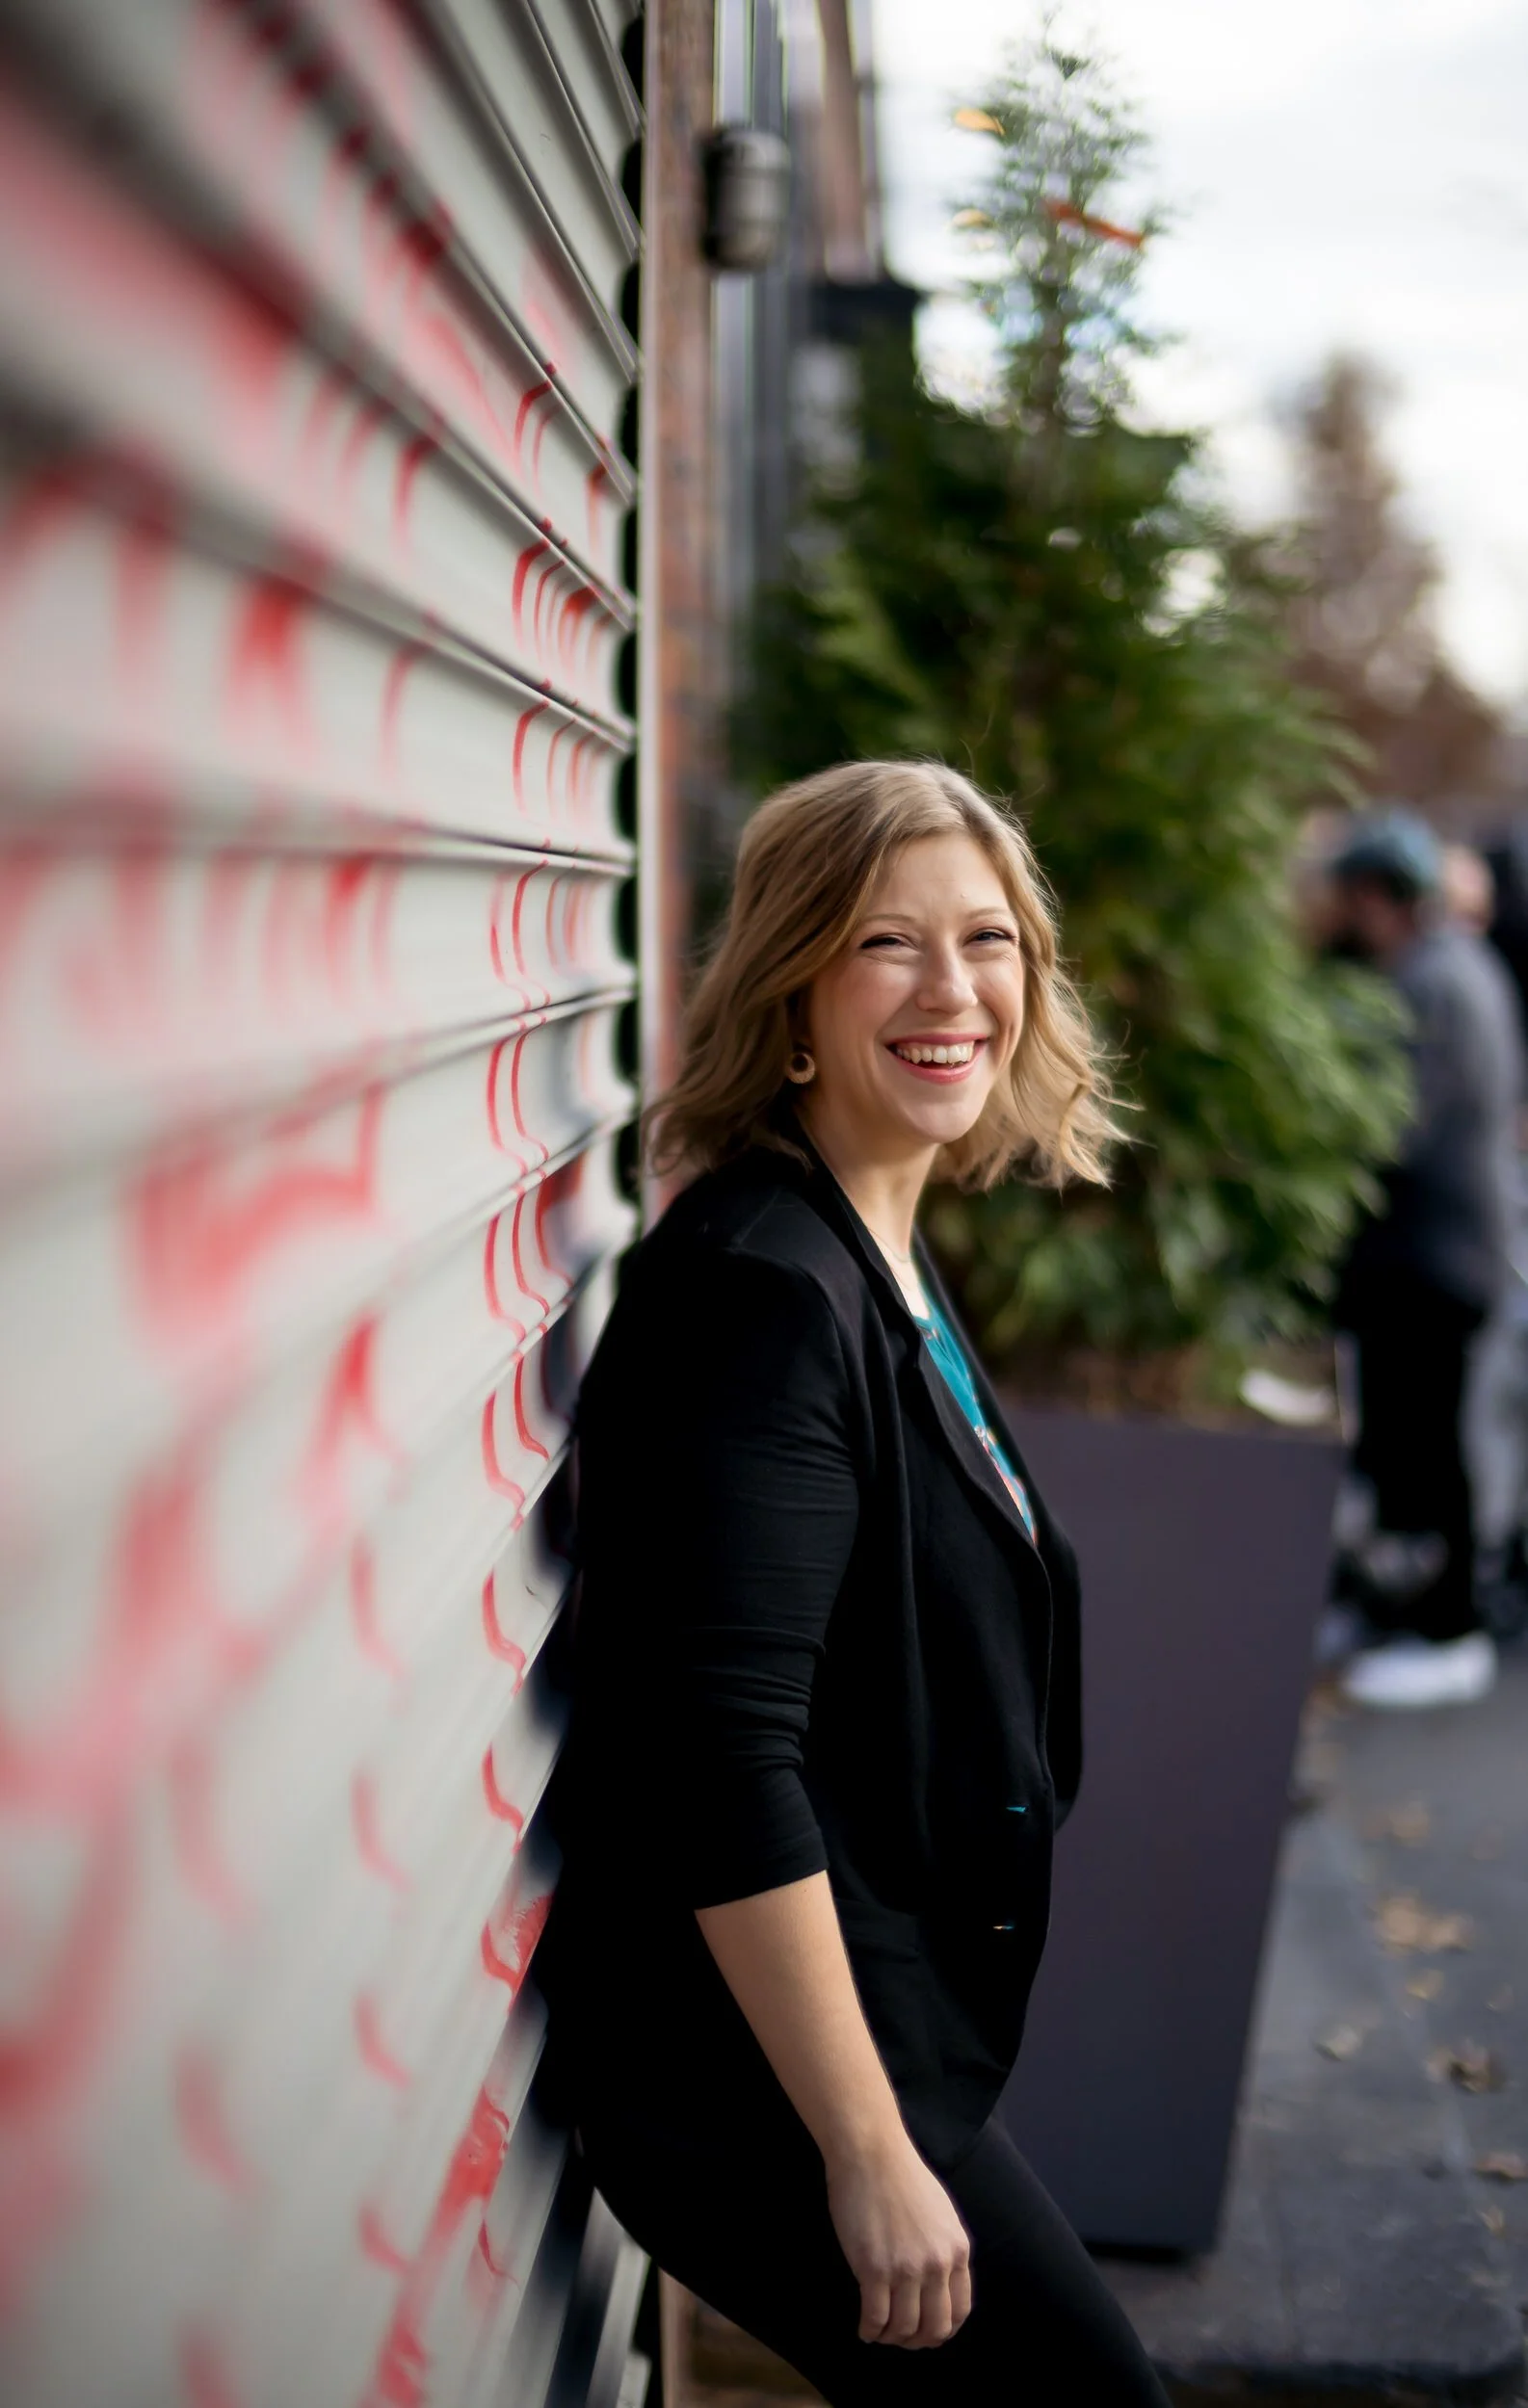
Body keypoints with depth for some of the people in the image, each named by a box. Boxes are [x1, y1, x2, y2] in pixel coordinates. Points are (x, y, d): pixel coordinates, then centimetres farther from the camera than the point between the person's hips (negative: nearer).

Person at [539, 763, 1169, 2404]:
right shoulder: (757, 1284, -22)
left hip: (896, 2021, 9)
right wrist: (870, 2152, -22)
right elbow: (724, 1770, -27)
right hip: (765, 2081, -9)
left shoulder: (884, 1253, 7)